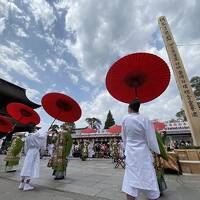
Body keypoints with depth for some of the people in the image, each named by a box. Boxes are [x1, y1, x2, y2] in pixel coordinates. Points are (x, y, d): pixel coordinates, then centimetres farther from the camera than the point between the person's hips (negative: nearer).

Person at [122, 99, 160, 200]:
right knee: (148, 177, 13)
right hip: (143, 152, -2)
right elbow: (151, 139, -10)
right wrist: (157, 152, 9)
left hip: (130, 153, 2)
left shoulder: (125, 119, -9)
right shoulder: (145, 119, -16)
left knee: (131, 178, 8)